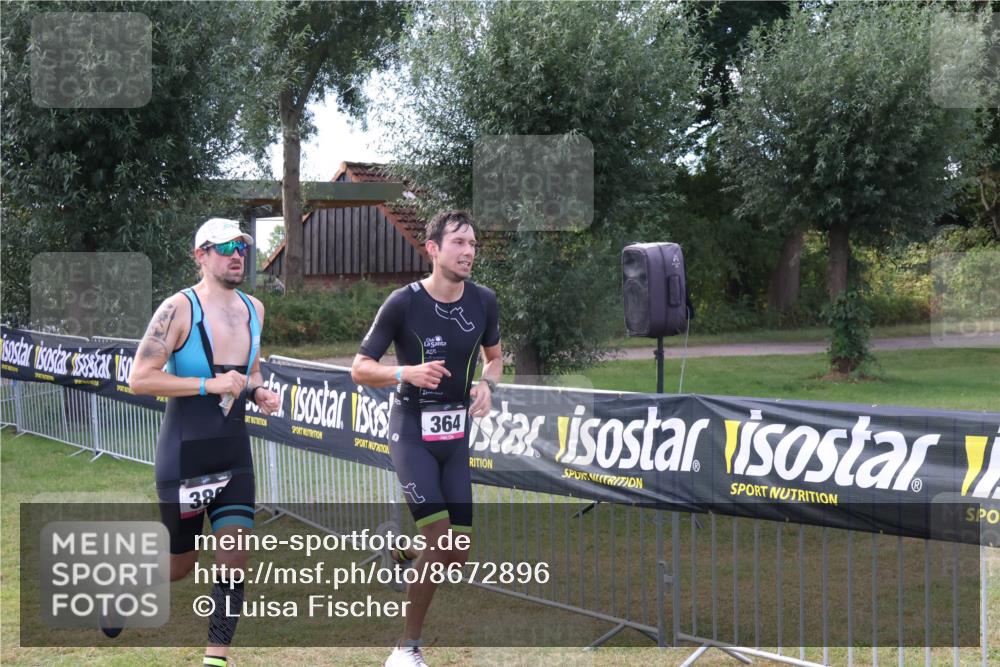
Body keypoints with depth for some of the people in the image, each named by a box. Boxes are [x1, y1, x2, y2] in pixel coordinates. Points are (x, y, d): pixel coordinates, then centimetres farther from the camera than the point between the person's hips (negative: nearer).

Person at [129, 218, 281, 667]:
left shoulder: (253, 309, 7)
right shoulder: (179, 309, -14)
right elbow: (140, 378, -18)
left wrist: (259, 392, 2)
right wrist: (209, 385, -24)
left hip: (234, 453, 5)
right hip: (185, 455, -5)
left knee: (234, 555, -6)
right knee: (181, 565, 6)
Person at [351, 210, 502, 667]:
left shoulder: (483, 302, -1)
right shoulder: (403, 303, -13)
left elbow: (494, 356, 17)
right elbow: (360, 369, -8)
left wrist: (487, 384, -5)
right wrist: (407, 373, -26)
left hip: (456, 436, 5)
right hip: (412, 432, -5)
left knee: (459, 554, 1)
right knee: (441, 545, -16)